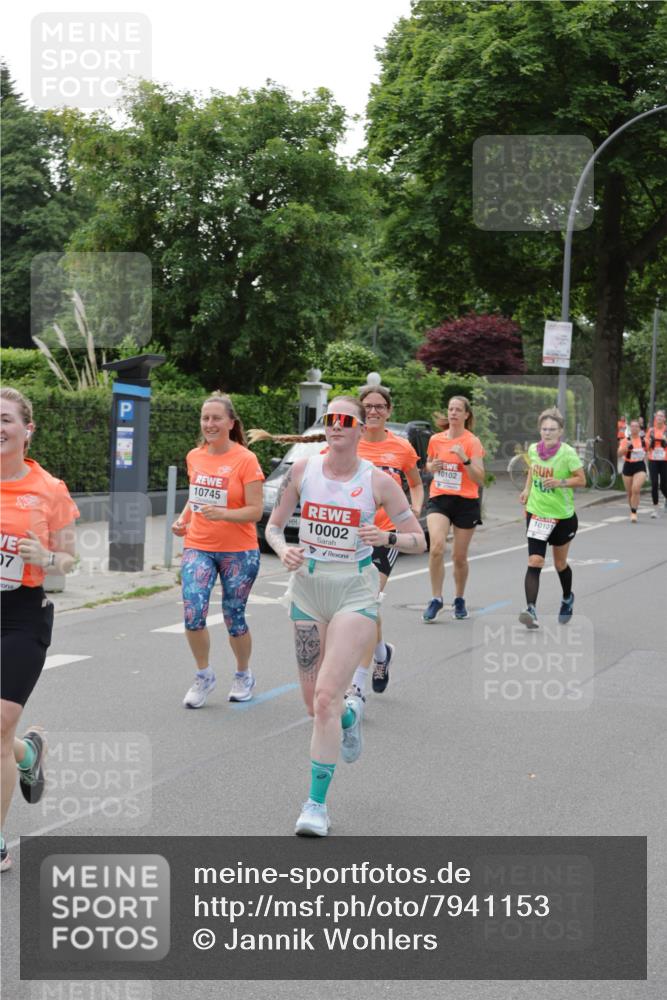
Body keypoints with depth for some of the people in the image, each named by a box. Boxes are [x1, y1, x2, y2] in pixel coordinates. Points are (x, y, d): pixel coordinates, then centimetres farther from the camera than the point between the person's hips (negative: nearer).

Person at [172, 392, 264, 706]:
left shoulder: (245, 459, -11)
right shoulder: (194, 457, 5)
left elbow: (255, 511, -13)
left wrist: (222, 514, -28)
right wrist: (183, 518, 4)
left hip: (238, 551, -3)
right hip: (198, 547, 4)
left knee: (234, 617, 6)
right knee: (193, 612, -13)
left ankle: (244, 675, 32)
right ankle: (204, 675, 9)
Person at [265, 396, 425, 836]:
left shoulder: (379, 480, -6)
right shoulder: (302, 470, 0)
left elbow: (419, 540, -1)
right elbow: (273, 525, 10)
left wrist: (386, 537, -21)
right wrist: (283, 550, -11)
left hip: (355, 593, -3)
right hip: (308, 587, 3)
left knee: (326, 696, -14)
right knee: (314, 701, 10)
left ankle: (317, 803, -3)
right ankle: (350, 715, 48)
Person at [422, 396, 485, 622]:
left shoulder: (472, 442, -6)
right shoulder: (435, 439, 5)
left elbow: (480, 479, -11)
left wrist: (464, 459, -24)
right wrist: (431, 467, 0)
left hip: (466, 501, -2)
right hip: (439, 498, 2)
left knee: (459, 556, 6)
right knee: (437, 547, -21)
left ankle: (459, 600, 28)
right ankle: (436, 599, -9)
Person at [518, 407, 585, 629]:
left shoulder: (567, 453, -15)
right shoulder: (533, 449, -2)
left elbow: (581, 479, -11)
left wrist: (560, 482, -25)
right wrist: (527, 489, 8)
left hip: (563, 516, -2)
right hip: (536, 513, 2)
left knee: (560, 564, 17)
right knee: (534, 563, -15)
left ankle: (567, 599, 46)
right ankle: (531, 611, -22)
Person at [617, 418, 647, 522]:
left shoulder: (644, 440, 2)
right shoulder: (626, 440, -4)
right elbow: (620, 453, -16)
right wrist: (626, 446, -30)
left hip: (640, 468, 0)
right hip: (628, 467, 1)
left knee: (636, 489, -19)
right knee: (629, 492, 10)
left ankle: (634, 513, -15)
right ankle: (632, 510, 31)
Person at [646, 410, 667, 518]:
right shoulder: (651, 430, 8)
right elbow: (648, 447, 14)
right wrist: (650, 442, -6)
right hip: (653, 461, 1)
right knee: (654, 484, -8)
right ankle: (655, 509, -2)